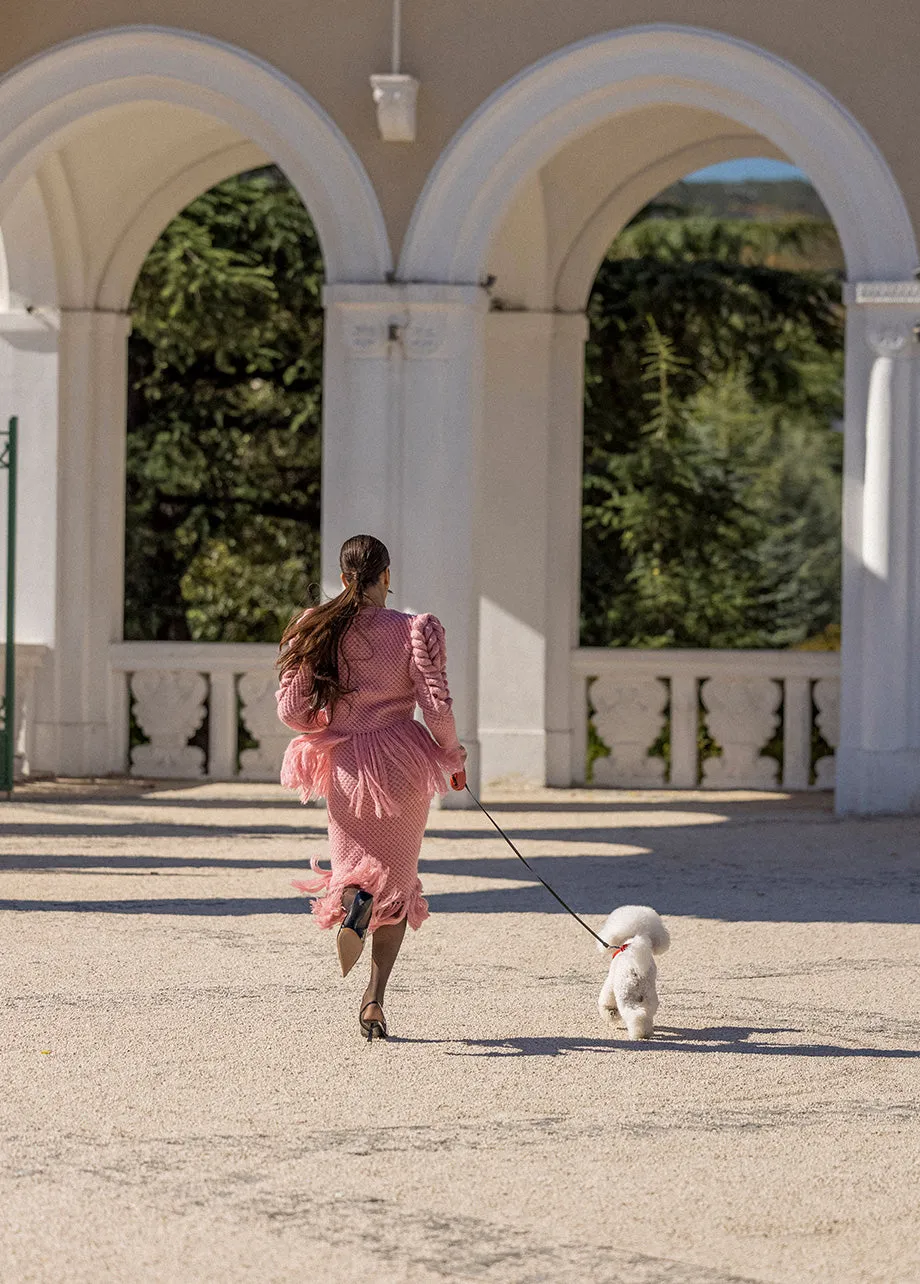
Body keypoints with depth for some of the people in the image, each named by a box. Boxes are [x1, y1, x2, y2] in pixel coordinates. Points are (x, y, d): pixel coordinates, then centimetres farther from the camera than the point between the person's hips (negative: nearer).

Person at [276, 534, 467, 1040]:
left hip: (343, 766, 1)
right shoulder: (413, 631, -7)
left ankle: (352, 902, -21)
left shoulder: (317, 630, -1)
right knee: (396, 884, 13)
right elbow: (436, 703, -11)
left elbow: (291, 708, -2)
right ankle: (374, 1000, 1)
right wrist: (453, 756, 7)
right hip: (403, 764, -1)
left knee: (351, 865, 19)